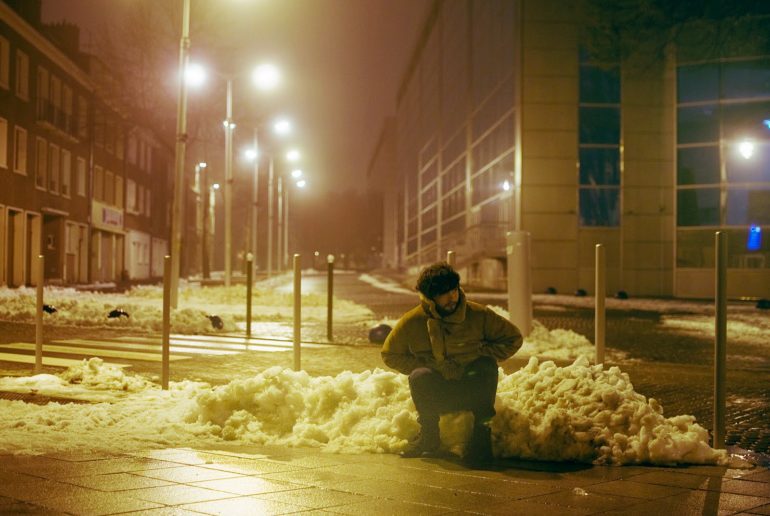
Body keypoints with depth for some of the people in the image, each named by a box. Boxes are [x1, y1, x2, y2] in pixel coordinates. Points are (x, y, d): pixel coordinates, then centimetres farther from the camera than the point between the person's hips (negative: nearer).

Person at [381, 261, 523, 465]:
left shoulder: (479, 315, -8)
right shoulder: (412, 321, -8)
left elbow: (514, 338, 4)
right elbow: (390, 354, 2)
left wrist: (483, 356, -12)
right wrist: (432, 366, -10)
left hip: (472, 388, 0)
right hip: (435, 389, 0)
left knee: (487, 367, -30)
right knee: (419, 376, -32)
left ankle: (480, 431, -18)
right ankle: (429, 434, -12)